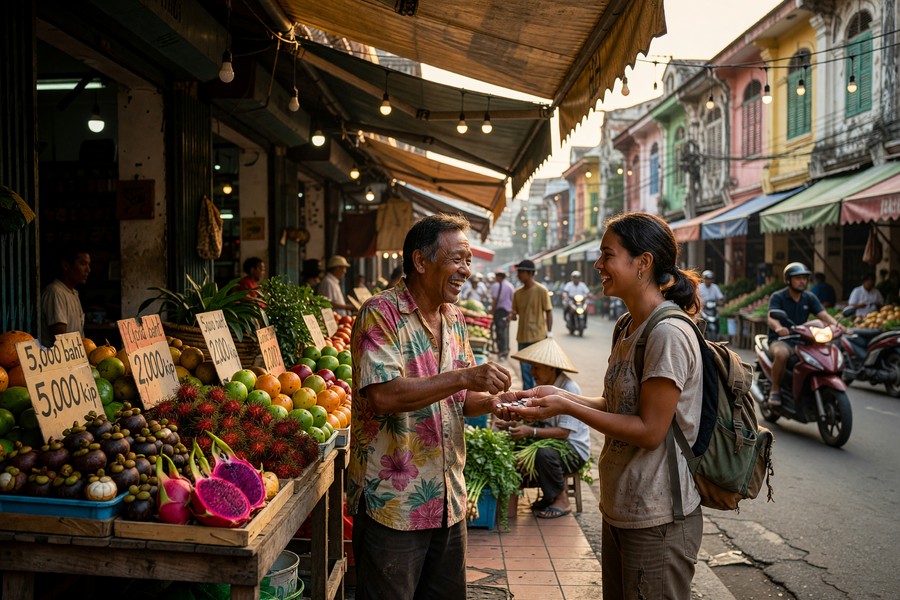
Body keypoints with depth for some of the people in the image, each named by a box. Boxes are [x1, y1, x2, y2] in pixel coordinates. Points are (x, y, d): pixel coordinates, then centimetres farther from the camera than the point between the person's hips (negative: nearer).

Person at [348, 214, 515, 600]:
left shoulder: (454, 318, 10)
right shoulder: (381, 313, -14)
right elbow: (383, 395, -27)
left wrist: (490, 401, -7)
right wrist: (464, 376, -28)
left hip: (448, 502, 7)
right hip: (392, 505, -7)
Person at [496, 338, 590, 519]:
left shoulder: (569, 390, -23)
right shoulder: (541, 387, 2)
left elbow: (563, 432, -27)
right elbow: (533, 418, 3)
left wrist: (531, 431, -35)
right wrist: (510, 424, -15)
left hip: (574, 449, -8)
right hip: (549, 440, 8)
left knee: (544, 453, -34)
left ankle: (561, 500, -8)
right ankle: (548, 493, 10)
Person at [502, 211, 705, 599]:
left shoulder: (669, 335, -21)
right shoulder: (629, 330, 9)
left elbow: (649, 430, -21)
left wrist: (568, 408, -20)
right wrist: (559, 396, 0)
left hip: (657, 522, -9)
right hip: (620, 509, 9)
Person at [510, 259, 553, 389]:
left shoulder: (541, 290, -7)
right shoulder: (517, 293, 7)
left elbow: (549, 312, -4)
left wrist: (549, 332, -8)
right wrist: (512, 316, -10)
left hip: (538, 336, -5)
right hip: (523, 337, 5)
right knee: (525, 368, 8)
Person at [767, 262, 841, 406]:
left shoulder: (810, 298, 10)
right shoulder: (777, 297, -4)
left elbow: (824, 315, -1)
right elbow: (771, 317, -21)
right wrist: (778, 328, -45)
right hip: (780, 340, -5)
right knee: (782, 354, -38)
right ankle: (775, 389, -18)